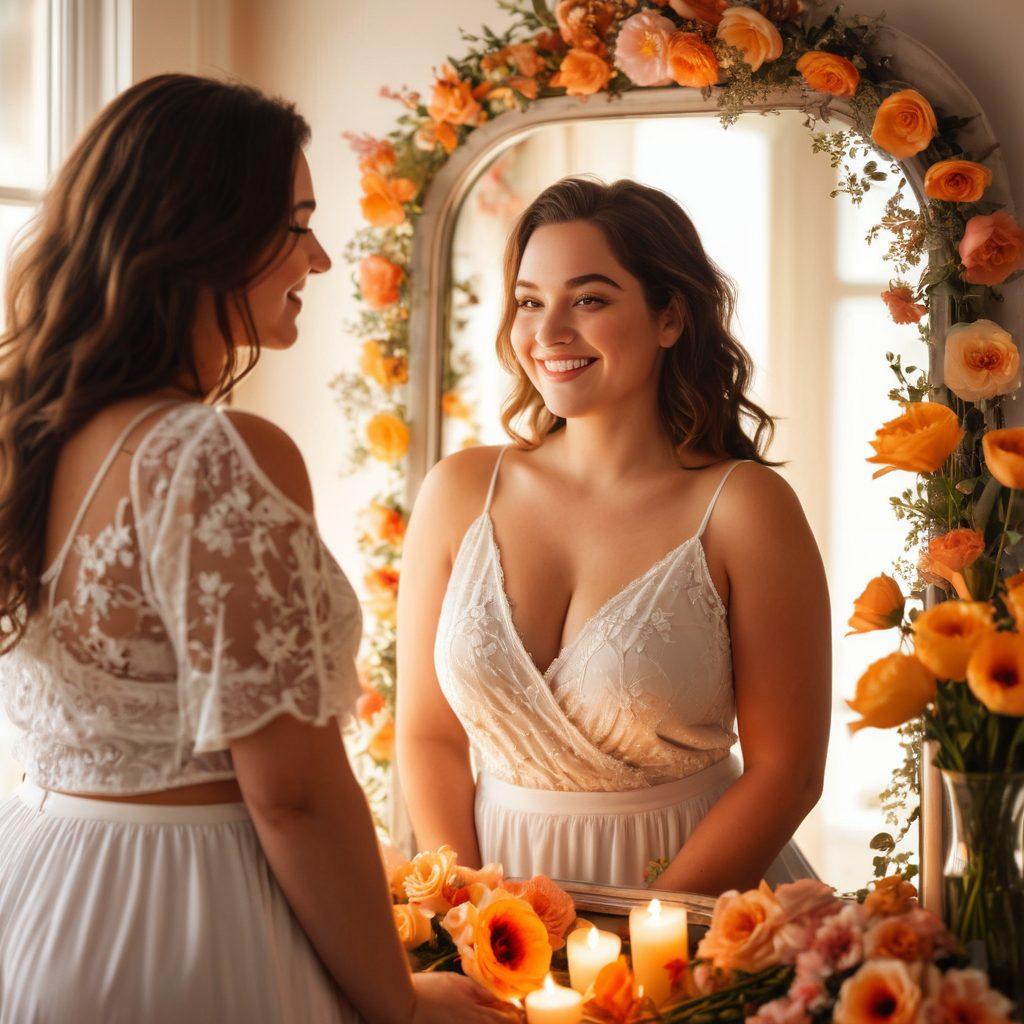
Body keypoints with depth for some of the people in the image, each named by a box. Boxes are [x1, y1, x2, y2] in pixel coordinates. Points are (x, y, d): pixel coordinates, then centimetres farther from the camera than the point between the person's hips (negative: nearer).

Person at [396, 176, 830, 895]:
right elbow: (428, 736, 5)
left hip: (691, 904, -2)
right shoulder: (460, 492, 3)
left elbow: (786, 768, -5)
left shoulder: (743, 507, -6)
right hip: (501, 900, 2)